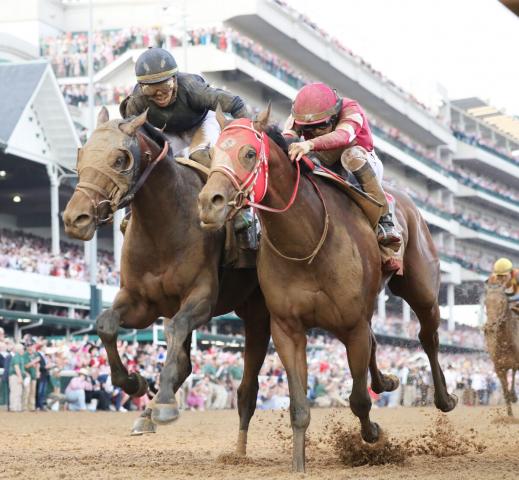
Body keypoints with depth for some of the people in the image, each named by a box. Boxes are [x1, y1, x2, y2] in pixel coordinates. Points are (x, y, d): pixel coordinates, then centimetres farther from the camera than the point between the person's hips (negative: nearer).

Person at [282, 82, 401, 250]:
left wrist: (310, 144, -71)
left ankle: (385, 218, -34)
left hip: (364, 165, -4)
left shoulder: (351, 110, -29)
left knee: (351, 155, -39)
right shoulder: (299, 117, -16)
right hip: (326, 169, 4)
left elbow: (342, 136, -52)